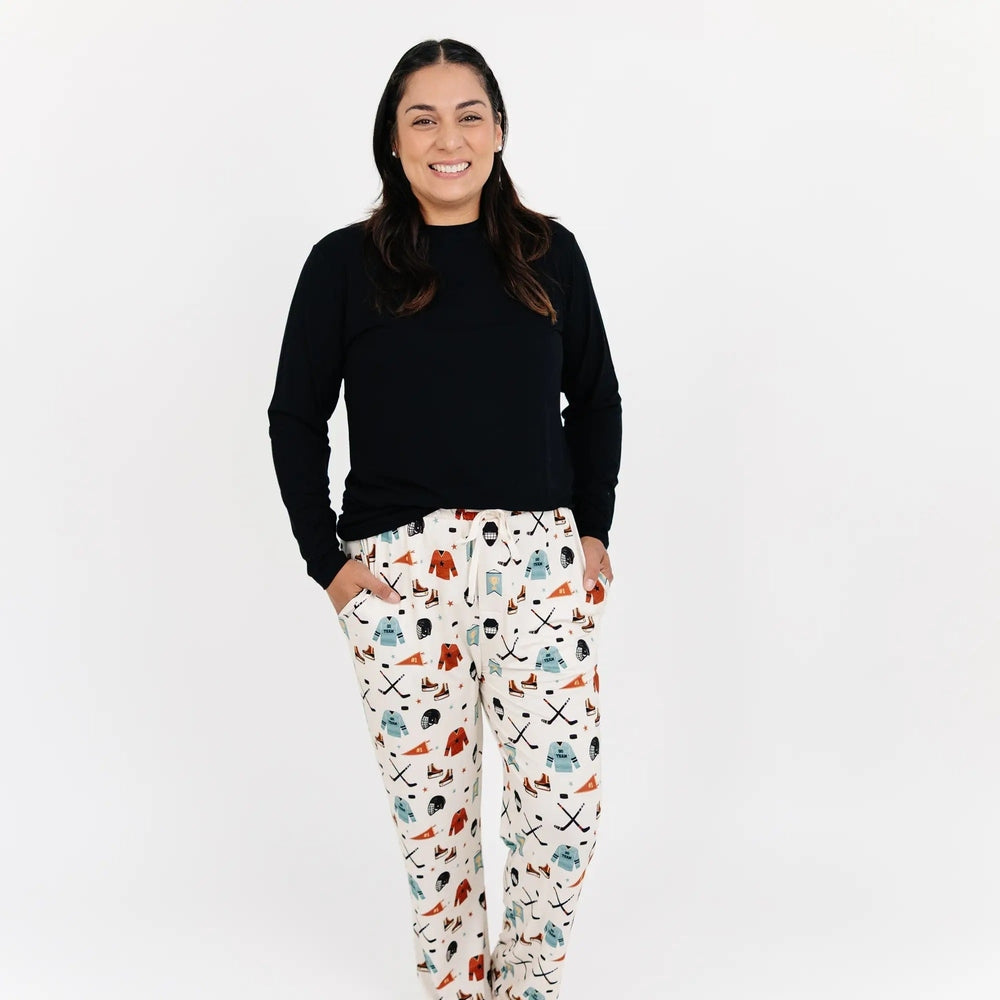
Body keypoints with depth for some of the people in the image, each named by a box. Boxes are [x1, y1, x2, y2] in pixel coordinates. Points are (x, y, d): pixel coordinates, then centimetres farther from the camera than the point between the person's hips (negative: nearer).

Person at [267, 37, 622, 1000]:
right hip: (398, 568, -1)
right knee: (430, 798, 7)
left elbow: (596, 399, 14)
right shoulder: (345, 264, 0)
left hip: (540, 559, 2)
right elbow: (295, 418, 4)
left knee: (566, 794, 1)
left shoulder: (547, 252, 6)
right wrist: (328, 560, -2)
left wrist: (594, 529, 7)